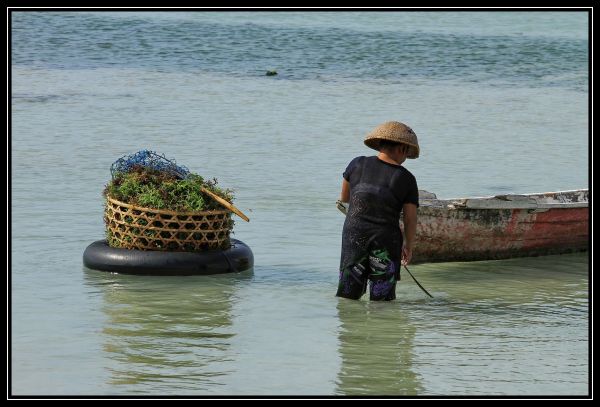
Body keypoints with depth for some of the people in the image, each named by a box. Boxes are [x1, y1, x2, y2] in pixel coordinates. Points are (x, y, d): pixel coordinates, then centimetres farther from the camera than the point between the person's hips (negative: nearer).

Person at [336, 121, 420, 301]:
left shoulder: (357, 164, 0)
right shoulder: (406, 178, -5)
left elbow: (344, 197, 13)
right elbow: (410, 219, -3)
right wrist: (409, 246, 12)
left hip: (353, 235, 2)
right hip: (386, 240, -2)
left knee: (347, 295, 10)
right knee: (382, 298, 6)